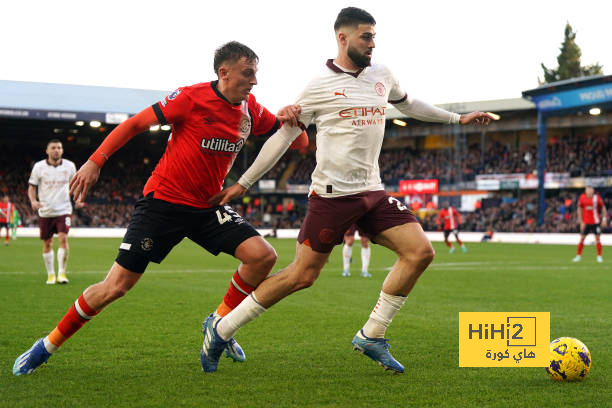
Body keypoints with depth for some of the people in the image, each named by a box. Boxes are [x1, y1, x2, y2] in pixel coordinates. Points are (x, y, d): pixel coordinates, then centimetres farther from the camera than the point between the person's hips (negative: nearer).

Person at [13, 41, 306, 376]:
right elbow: (135, 123, -8)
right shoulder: (192, 97, -13)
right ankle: (48, 346, 11)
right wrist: (95, 161, -15)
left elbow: (298, 143, 9)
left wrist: (290, 120, -14)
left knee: (263, 255, -16)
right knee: (116, 286, -8)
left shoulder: (251, 110, 3)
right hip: (163, 201, -5)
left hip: (206, 207, 5)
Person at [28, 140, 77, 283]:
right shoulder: (39, 167, -2)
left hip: (64, 210, -1)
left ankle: (62, 273, -9)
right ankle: (51, 274, 20)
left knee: (63, 239, -17)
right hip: (45, 211, 1)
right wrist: (33, 201, -13)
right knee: (47, 243, 7)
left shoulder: (69, 166, 2)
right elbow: (32, 186, 4)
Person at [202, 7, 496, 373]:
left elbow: (408, 104, 32)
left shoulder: (382, 76, 10)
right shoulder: (320, 85, -6)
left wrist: (458, 118, 29)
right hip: (332, 193, -6)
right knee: (302, 275, -6)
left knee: (421, 251, -8)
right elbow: (284, 137, 1)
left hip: (372, 192, 6)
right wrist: (244, 183, 2)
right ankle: (221, 328, 8)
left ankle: (372, 337, 2)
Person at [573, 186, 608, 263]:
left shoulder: (597, 197, -10)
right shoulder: (582, 197, -7)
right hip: (586, 222, 1)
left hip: (596, 221, -1)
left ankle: (599, 256, 9)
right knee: (582, 238, 3)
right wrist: (581, 222, -1)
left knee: (597, 238, -1)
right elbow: (580, 210, 3)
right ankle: (578, 256, 14)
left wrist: (604, 219, -4)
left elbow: (603, 208, 2)